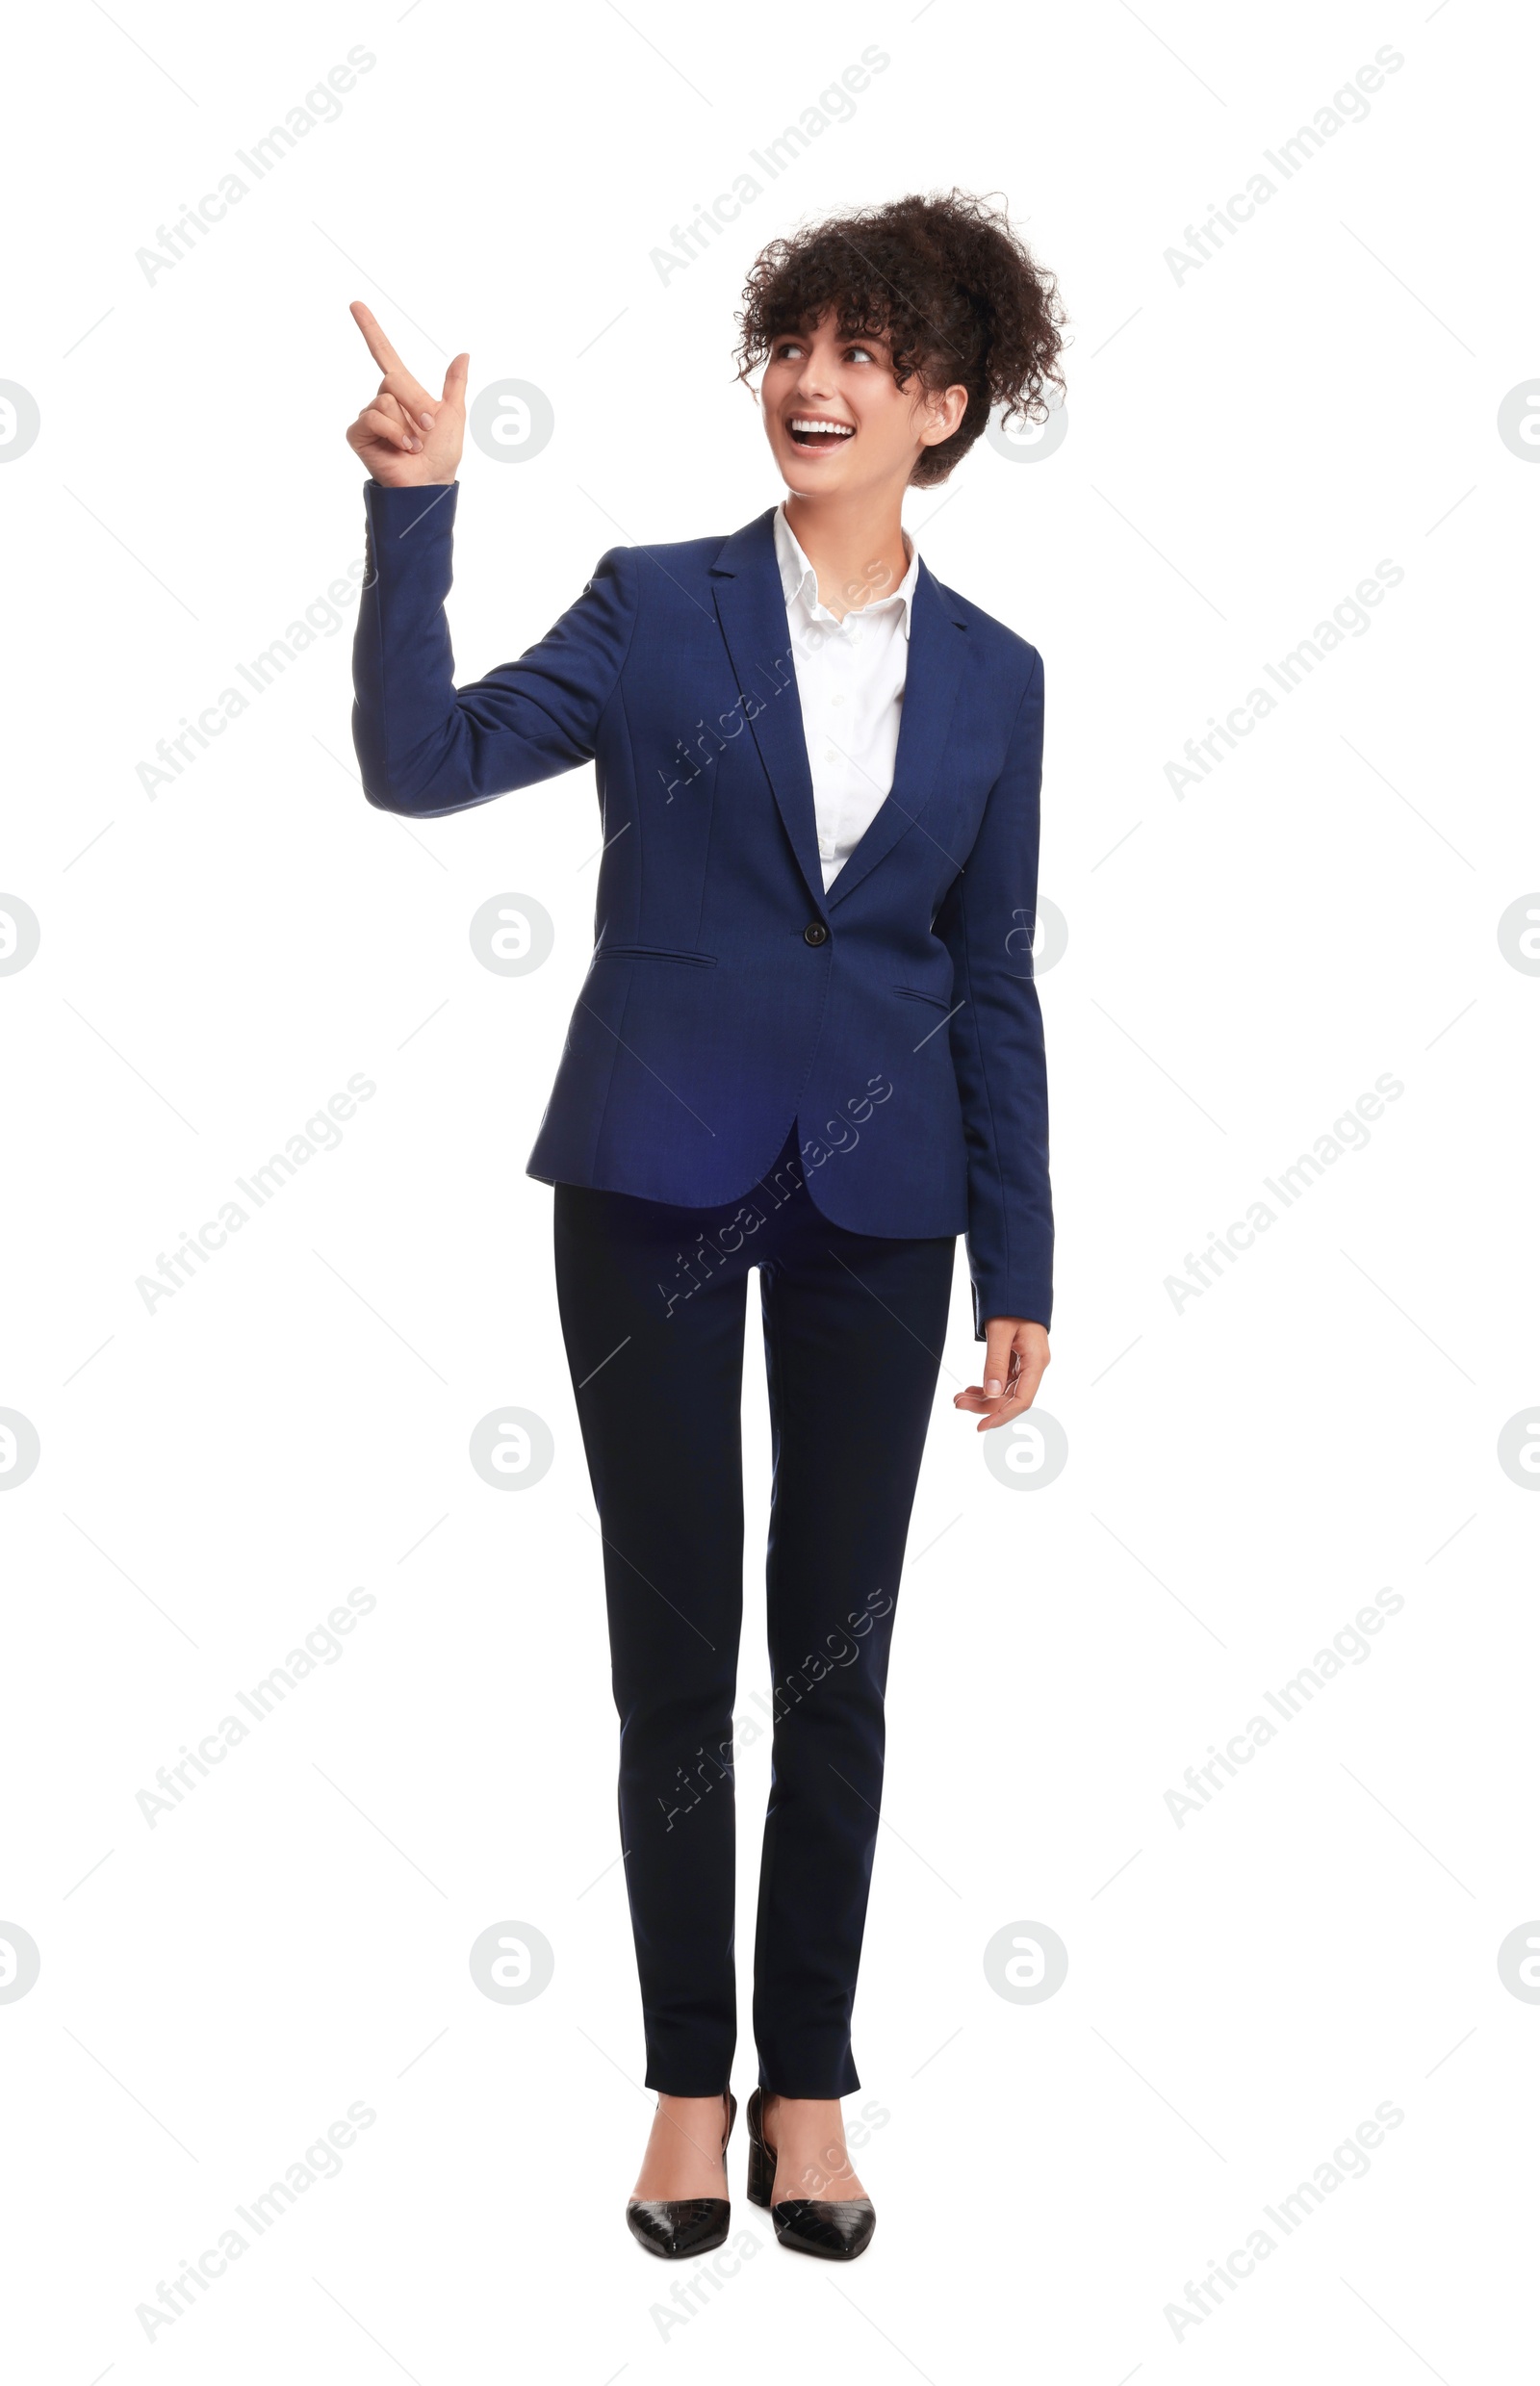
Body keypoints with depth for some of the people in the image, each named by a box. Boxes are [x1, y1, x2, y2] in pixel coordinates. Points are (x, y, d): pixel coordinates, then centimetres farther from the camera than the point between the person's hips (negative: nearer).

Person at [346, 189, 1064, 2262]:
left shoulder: (991, 675, 6)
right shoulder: (659, 608, 1)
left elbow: (991, 982, 8)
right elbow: (424, 763, -10)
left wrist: (1019, 1273, 6)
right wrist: (414, 515, -21)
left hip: (875, 1205, 2)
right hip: (656, 1188, -1)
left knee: (839, 1658, 7)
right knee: (675, 1649, 6)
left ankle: (808, 2078, 23)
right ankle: (690, 2078, 21)